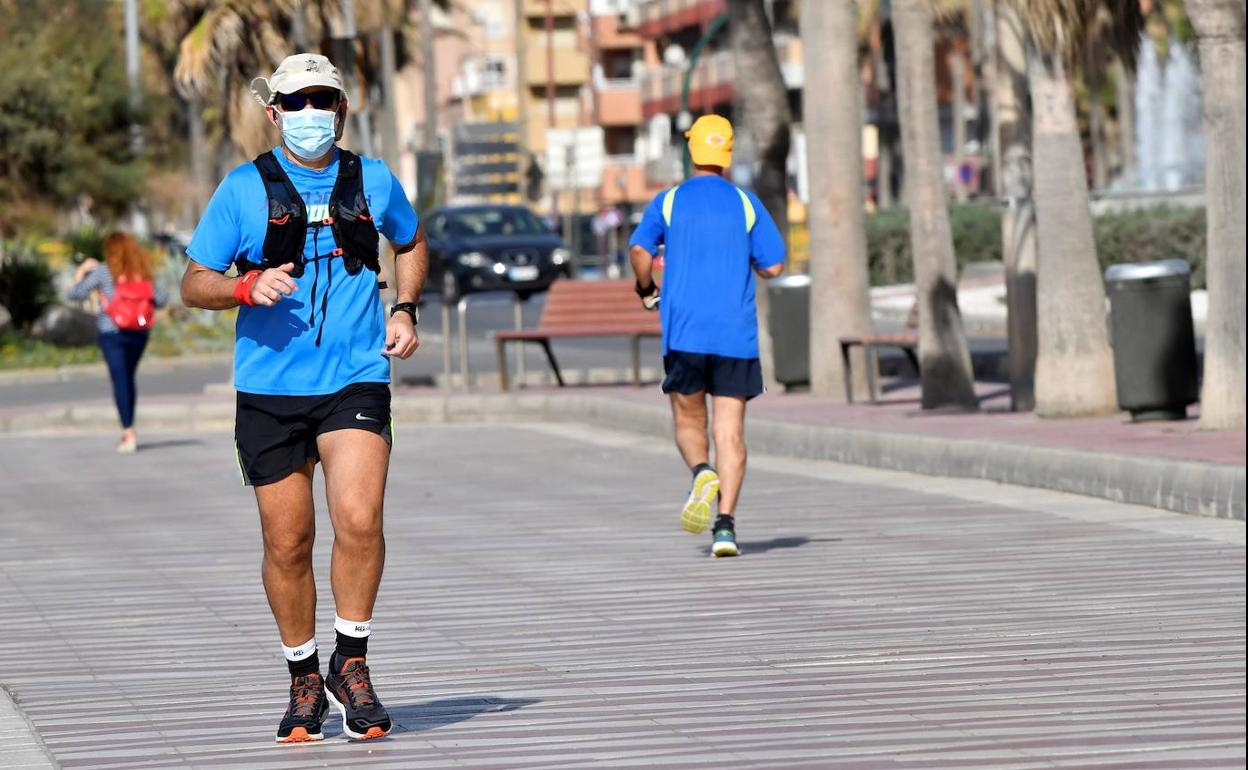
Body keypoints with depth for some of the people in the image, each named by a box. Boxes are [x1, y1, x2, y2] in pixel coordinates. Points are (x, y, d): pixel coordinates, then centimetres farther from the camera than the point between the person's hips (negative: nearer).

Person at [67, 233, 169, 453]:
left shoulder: (103, 272, -4)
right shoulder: (143, 272, 5)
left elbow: (76, 294, -3)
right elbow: (162, 299, 7)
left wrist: (81, 272, 12)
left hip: (111, 332, -3)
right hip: (139, 333, 3)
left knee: (120, 380, -3)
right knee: (129, 379, 17)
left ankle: (129, 433, -12)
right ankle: (129, 431, 22)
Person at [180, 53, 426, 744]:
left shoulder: (372, 181, 6)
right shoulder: (244, 189, 0)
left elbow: (412, 243, 27)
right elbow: (194, 285, 4)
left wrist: (405, 309, 10)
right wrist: (246, 287, -16)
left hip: (356, 382, 0)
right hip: (270, 389, 0)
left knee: (358, 519, -20)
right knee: (287, 544, 4)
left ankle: (351, 663, -2)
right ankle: (304, 681, 22)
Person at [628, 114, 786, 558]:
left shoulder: (669, 202, 3)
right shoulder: (746, 205, 4)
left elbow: (639, 250, -9)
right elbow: (773, 266, 2)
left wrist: (646, 289, 10)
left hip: (684, 334, 0)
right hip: (736, 337, 0)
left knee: (688, 422, 15)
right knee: (730, 433, 1)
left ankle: (702, 473, -16)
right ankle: (726, 524, -10)